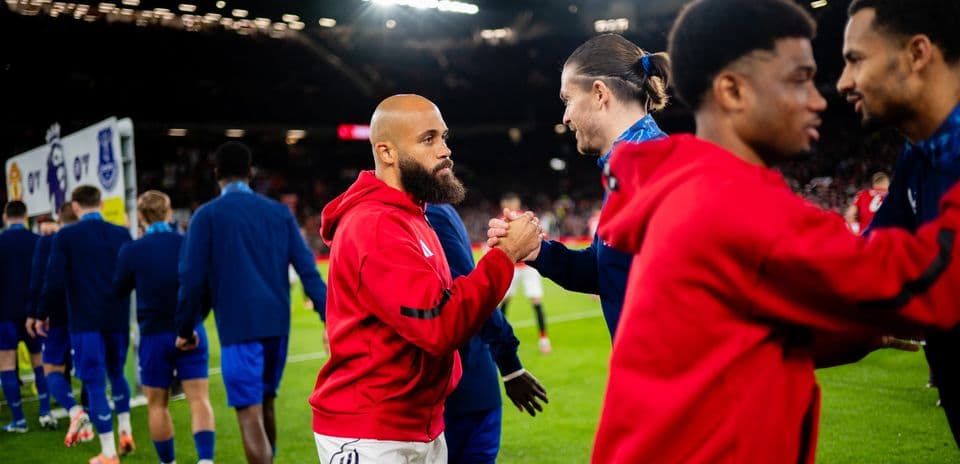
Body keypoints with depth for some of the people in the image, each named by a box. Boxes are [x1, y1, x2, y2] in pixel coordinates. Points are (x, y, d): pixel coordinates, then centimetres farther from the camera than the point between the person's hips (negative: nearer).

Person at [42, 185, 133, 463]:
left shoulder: (65, 237, -7)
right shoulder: (122, 235, 2)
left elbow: (54, 282, -11)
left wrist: (44, 313, 2)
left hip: (84, 321, -3)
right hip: (118, 318, 3)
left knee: (95, 383, 1)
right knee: (116, 374, 25)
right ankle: (125, 432, 20)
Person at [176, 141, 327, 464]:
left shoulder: (207, 216, -2)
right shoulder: (279, 212, 8)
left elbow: (193, 279, -5)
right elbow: (307, 269, 2)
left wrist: (185, 329, 7)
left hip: (238, 328, -5)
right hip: (277, 325, 5)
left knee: (250, 416, -5)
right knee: (265, 404, 21)